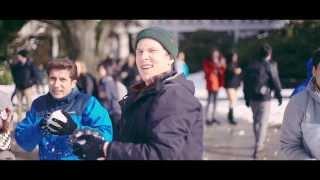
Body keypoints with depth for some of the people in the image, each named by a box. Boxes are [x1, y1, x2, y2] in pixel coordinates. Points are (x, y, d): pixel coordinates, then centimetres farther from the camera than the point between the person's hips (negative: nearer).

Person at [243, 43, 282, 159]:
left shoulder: (251, 66, 4)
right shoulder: (270, 66, -12)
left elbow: (245, 83, 9)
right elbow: (275, 82, -10)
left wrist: (247, 98, 17)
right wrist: (279, 96, 4)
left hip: (252, 98, 5)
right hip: (264, 99, -5)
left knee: (256, 121, 20)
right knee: (262, 123, -2)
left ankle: (258, 144, 32)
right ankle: (257, 148, -10)